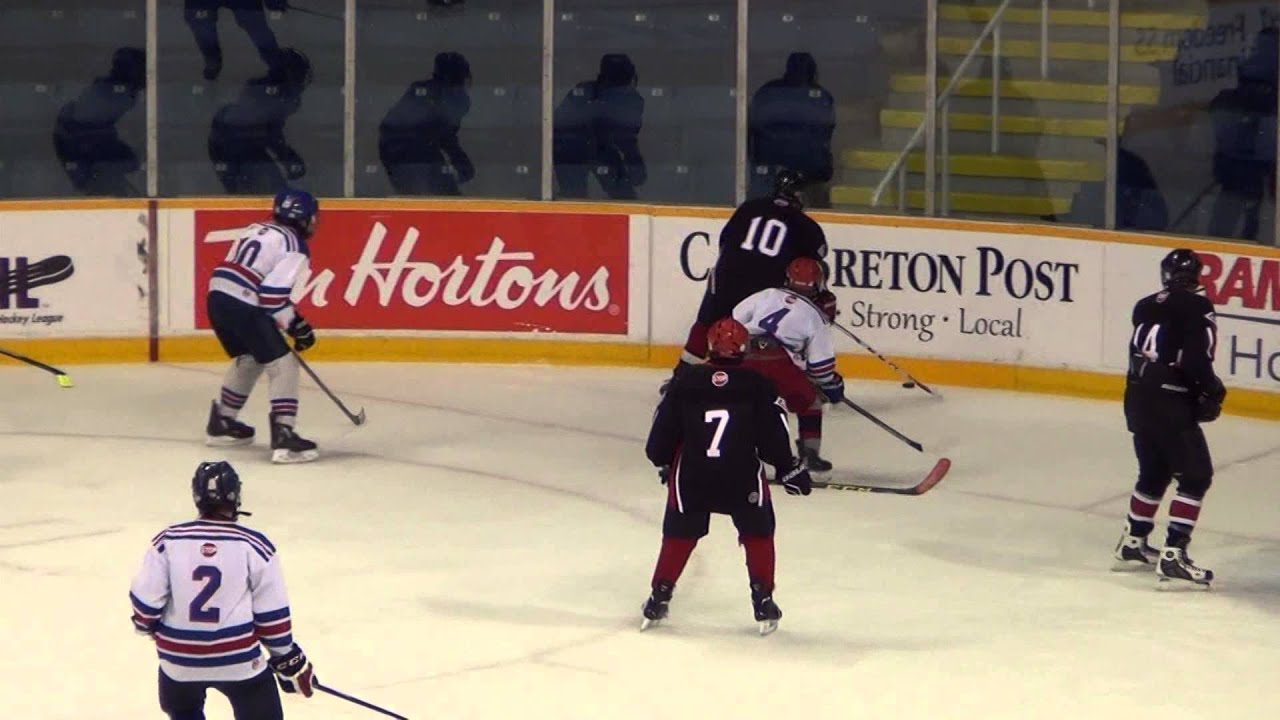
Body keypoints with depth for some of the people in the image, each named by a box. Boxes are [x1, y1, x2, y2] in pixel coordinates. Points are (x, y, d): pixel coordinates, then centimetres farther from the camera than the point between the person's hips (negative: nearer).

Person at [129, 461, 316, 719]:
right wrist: (288, 659, 6)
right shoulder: (253, 546, -9)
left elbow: (145, 599, -4)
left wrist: (147, 623, 19)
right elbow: (272, 613, -6)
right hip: (239, 659, -3)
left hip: (180, 658, 3)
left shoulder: (168, 542, -5)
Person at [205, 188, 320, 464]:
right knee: (283, 365, -6)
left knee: (248, 359, 30)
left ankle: (222, 422, 40)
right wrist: (296, 325, -4)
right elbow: (273, 294, -15)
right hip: (242, 306, -9)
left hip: (218, 297, 9)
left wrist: (292, 317, 27)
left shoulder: (257, 231, 21)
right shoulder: (294, 246, -5)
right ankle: (283, 436, -16)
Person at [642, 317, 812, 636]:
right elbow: (773, 436, -3)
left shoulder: (685, 383, 1)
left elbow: (663, 429, 7)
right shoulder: (758, 386, -4)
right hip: (743, 477, -1)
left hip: (691, 476, 2)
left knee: (679, 535, 18)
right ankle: (763, 602, 12)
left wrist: (663, 462, 25)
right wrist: (789, 469, 9)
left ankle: (659, 597, 18)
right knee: (758, 533, 16)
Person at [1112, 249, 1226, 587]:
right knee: (1196, 476, -4)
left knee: (1155, 471, 25)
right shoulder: (1196, 307, -11)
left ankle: (1132, 545, 36)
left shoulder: (1146, 306, 11)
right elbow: (1196, 358, -20)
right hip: (1170, 404, -8)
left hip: (1138, 400, 8)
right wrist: (1212, 391, -4)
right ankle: (1173, 556, -14)